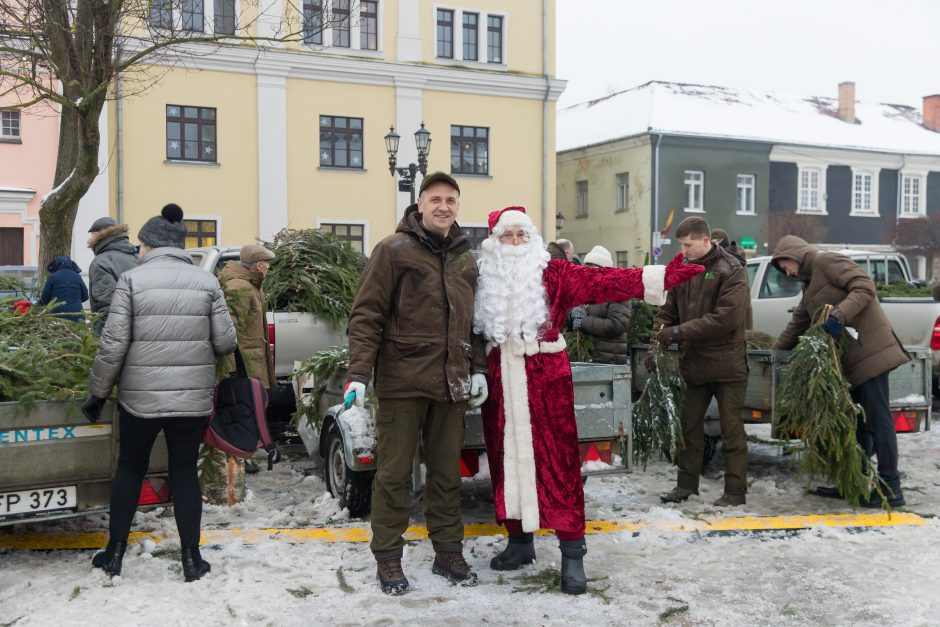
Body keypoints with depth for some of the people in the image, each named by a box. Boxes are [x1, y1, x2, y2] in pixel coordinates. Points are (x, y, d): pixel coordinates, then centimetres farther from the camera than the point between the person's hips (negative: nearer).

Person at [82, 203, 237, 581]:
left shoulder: (132, 279, -5)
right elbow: (225, 342, -1)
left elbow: (113, 344, -8)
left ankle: (115, 554, 26)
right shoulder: (206, 281, 1)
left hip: (140, 396, -1)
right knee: (185, 471, 12)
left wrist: (97, 393, 3)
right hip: (193, 397, 1)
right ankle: (191, 558, 15)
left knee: (130, 469, 16)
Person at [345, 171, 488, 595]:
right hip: (403, 381, -5)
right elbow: (366, 314, -7)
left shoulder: (465, 258, 14)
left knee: (447, 473, 13)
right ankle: (388, 557, 16)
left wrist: (478, 369, 15)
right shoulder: (395, 249, -4)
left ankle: (448, 552, 25)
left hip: (451, 384, 5)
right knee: (394, 473, 3)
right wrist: (358, 373, -15)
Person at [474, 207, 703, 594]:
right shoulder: (485, 281, 7)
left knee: (557, 461, -3)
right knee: (508, 458, 9)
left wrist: (659, 277, -23)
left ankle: (572, 555, 3)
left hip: (545, 378, -3)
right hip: (501, 381, 3)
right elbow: (472, 330, 12)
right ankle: (519, 540, 23)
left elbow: (600, 282, -13)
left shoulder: (551, 274, -3)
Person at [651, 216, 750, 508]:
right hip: (694, 362, 6)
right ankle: (687, 482, 25)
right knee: (690, 423, 13)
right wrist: (657, 344, -8)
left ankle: (736, 489, 10)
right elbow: (667, 313, 9)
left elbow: (726, 318, -22)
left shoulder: (731, 271, -11)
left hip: (727, 362, -6)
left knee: (731, 427, 1)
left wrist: (680, 332, -22)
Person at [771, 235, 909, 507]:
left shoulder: (827, 261, -4)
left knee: (876, 417, -7)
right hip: (849, 358, 10)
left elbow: (864, 287, -16)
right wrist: (775, 352, 34)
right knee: (856, 419, 11)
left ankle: (891, 488, -4)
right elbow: (798, 323, 33)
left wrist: (838, 316, -25)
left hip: (869, 349, -10)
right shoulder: (810, 285, 25)